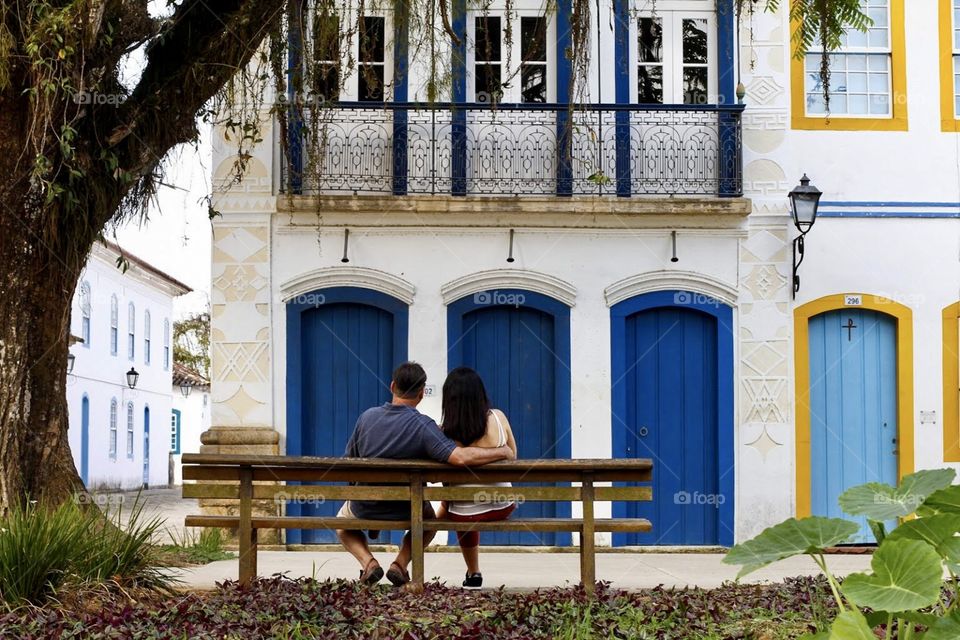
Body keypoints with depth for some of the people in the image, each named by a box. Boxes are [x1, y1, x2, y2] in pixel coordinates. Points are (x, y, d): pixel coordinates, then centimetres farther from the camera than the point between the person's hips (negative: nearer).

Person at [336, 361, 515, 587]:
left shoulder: (367, 417, -11)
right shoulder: (423, 425, -23)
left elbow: (349, 461, 1)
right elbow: (461, 457, -35)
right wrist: (503, 452, -21)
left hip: (365, 508, 1)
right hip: (406, 511, -1)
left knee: (343, 523, 34)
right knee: (429, 519, 34)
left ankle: (367, 561, 4)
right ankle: (401, 563, 8)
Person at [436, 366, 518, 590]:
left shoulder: (445, 434, -18)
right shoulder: (498, 418, -12)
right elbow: (512, 456, 4)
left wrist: (444, 507, 13)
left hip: (466, 513, -2)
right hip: (503, 508, 2)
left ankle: (474, 573, 46)